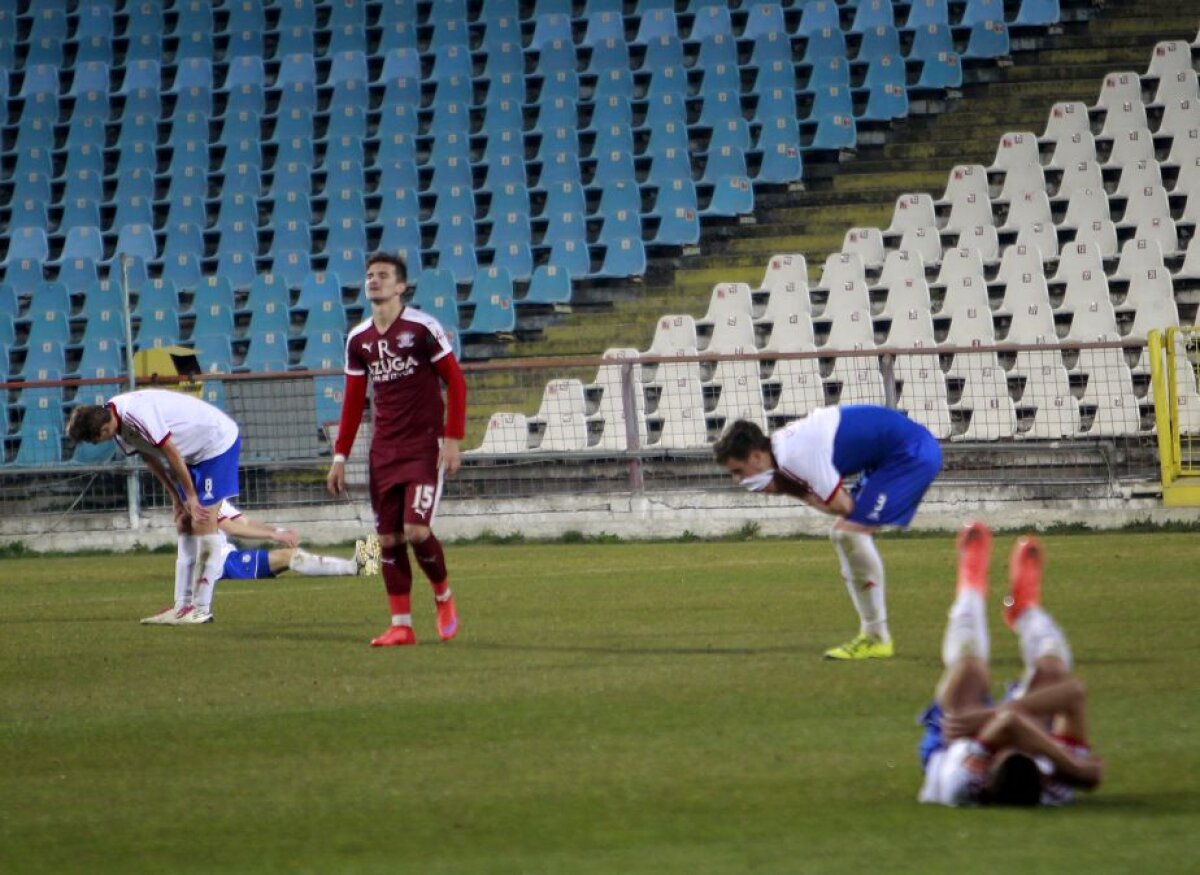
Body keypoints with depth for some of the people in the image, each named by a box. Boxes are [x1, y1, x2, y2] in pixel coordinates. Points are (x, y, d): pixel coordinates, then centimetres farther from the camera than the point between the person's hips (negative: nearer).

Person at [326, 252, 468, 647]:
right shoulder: (358, 340, 8)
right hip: (383, 450, 5)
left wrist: (452, 438, -12)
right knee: (388, 538, 1)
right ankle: (401, 625, 7)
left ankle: (444, 596, 12)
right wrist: (340, 457, 10)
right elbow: (353, 402, 15)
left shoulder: (423, 328, -8)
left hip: (424, 447, -5)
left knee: (416, 530, -15)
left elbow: (456, 382, -5)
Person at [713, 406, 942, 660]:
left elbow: (841, 505, -20)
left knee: (851, 531, -17)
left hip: (913, 452, -10)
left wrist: (794, 492, -8)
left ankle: (877, 638, -10)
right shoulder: (782, 444, 7)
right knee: (843, 534, 13)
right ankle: (871, 633, 18)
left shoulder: (796, 455, -23)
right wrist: (783, 486, -6)